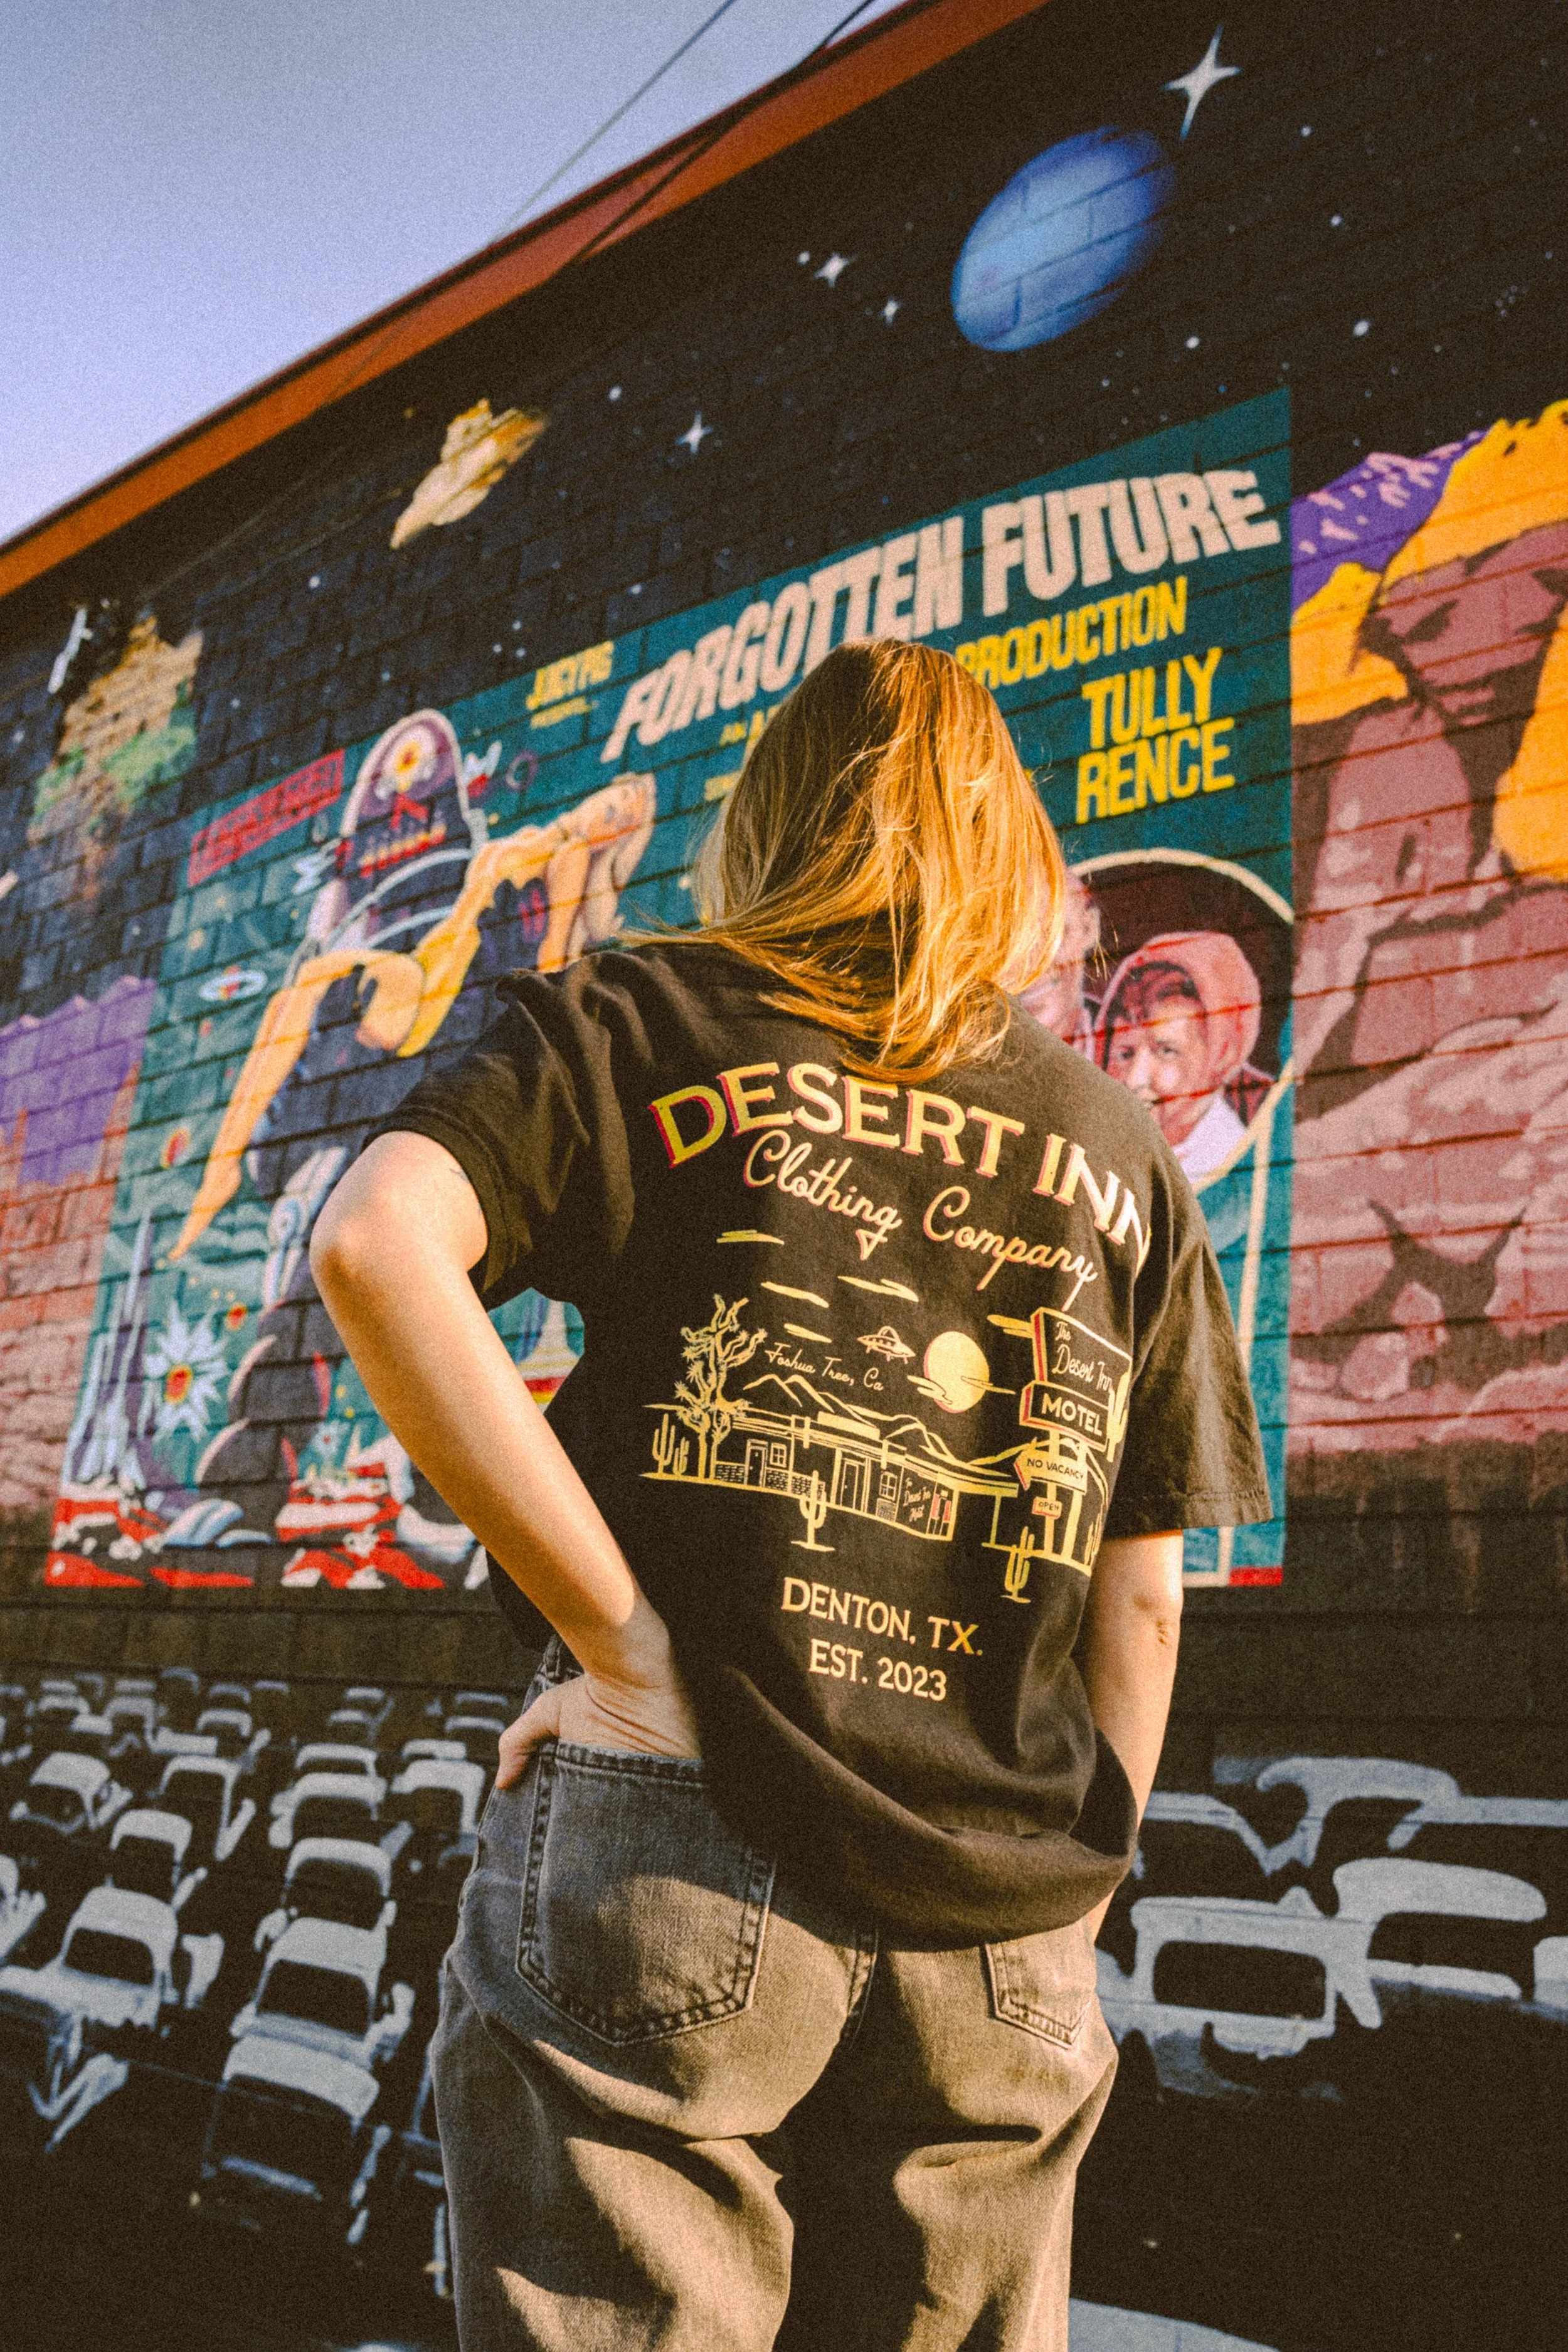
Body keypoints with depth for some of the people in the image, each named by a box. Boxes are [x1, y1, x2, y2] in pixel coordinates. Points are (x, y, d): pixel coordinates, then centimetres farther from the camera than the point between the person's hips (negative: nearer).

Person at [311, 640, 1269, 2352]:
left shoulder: (641, 1022, 5)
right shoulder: (1121, 1152, 14)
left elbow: (375, 1242, -14)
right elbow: (1141, 1604, 11)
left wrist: (627, 1652, -12)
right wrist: (1070, 1914, 17)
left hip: (670, 1843, -3)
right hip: (997, 1947, 4)